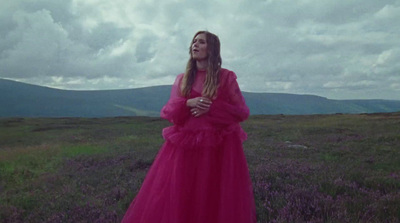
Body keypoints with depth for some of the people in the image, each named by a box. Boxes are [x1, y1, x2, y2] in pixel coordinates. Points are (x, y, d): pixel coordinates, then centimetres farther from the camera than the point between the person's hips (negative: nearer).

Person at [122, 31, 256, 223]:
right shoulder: (182, 79, 10)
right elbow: (167, 112, 8)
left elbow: (242, 112, 0)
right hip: (185, 146, 3)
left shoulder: (226, 77, 1)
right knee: (175, 199, 3)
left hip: (219, 147, -2)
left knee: (217, 202, 2)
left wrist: (211, 108, -13)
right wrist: (188, 103, -12)